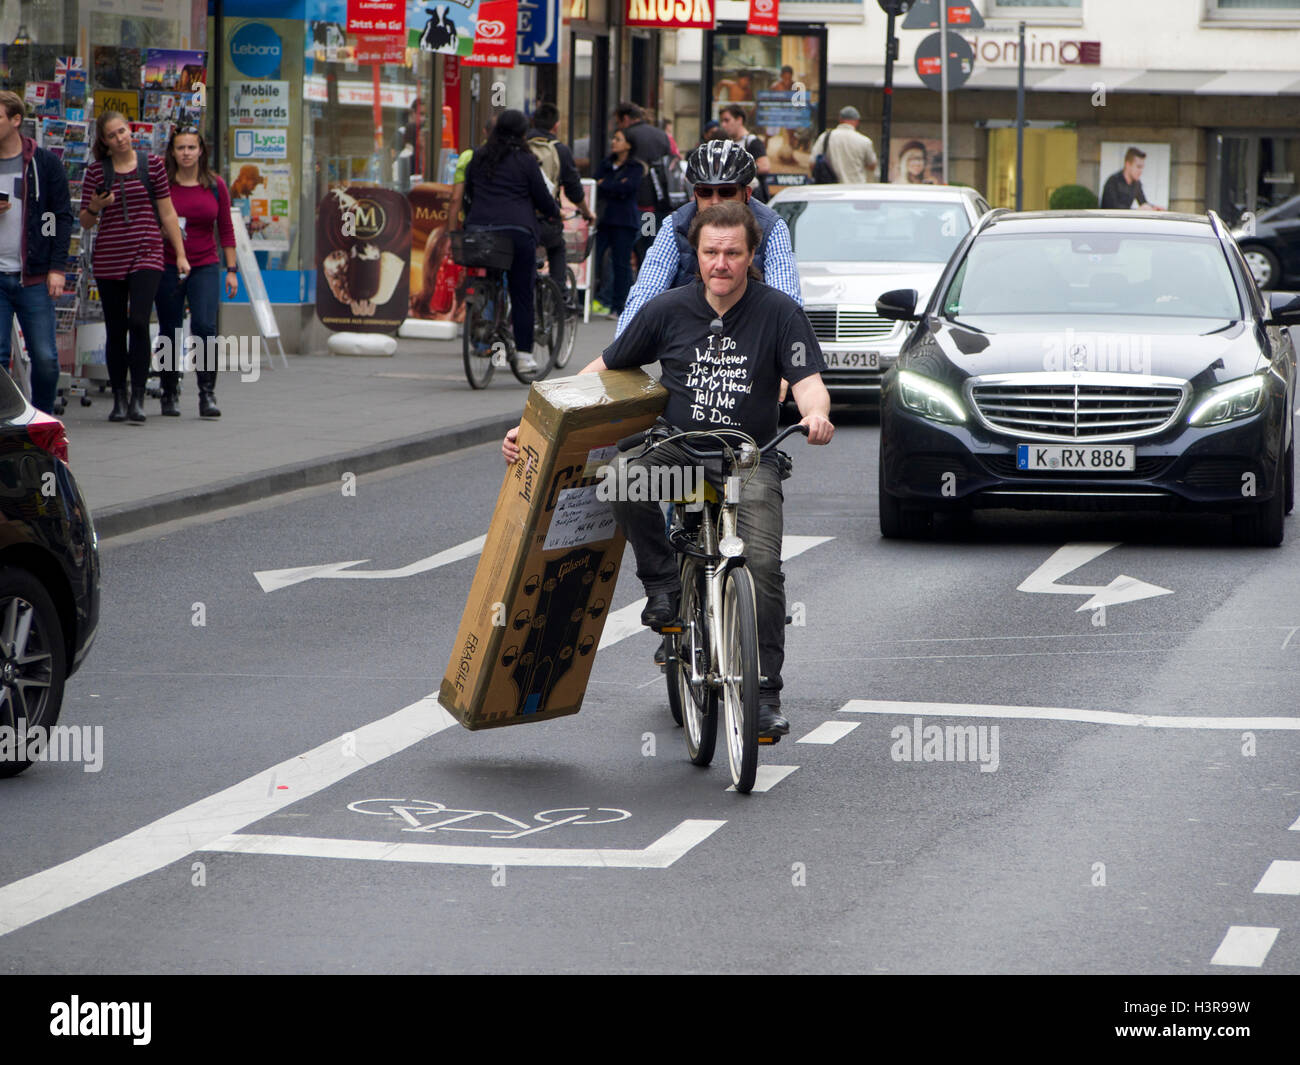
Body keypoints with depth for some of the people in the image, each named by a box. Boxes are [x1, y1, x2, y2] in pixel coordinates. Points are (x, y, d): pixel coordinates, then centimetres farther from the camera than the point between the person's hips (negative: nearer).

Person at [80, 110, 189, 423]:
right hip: (108, 259, 1)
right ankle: (119, 398, 15)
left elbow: (167, 212, 8)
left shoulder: (153, 164, 4)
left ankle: (138, 398, -12)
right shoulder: (96, 171, 4)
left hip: (146, 255, -1)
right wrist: (94, 207, -15)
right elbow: (85, 222, 8)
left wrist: (180, 254, 5)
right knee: (115, 330, 5)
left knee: (138, 322, -16)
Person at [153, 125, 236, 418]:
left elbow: (226, 229, 10)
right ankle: (169, 394, 17)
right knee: (169, 331, 4)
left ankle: (207, 394, -9)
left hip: (205, 266, 0)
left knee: (204, 326, -14)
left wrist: (232, 270, 7)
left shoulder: (215, 186, 5)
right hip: (168, 267, 0)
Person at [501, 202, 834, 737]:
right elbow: (604, 369, 7)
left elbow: (808, 380, -10)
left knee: (762, 564, -21)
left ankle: (765, 692, -9)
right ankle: (662, 581, -10)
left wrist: (815, 414, -37)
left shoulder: (779, 312, -3)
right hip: (675, 448, 1)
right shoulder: (667, 310, 1)